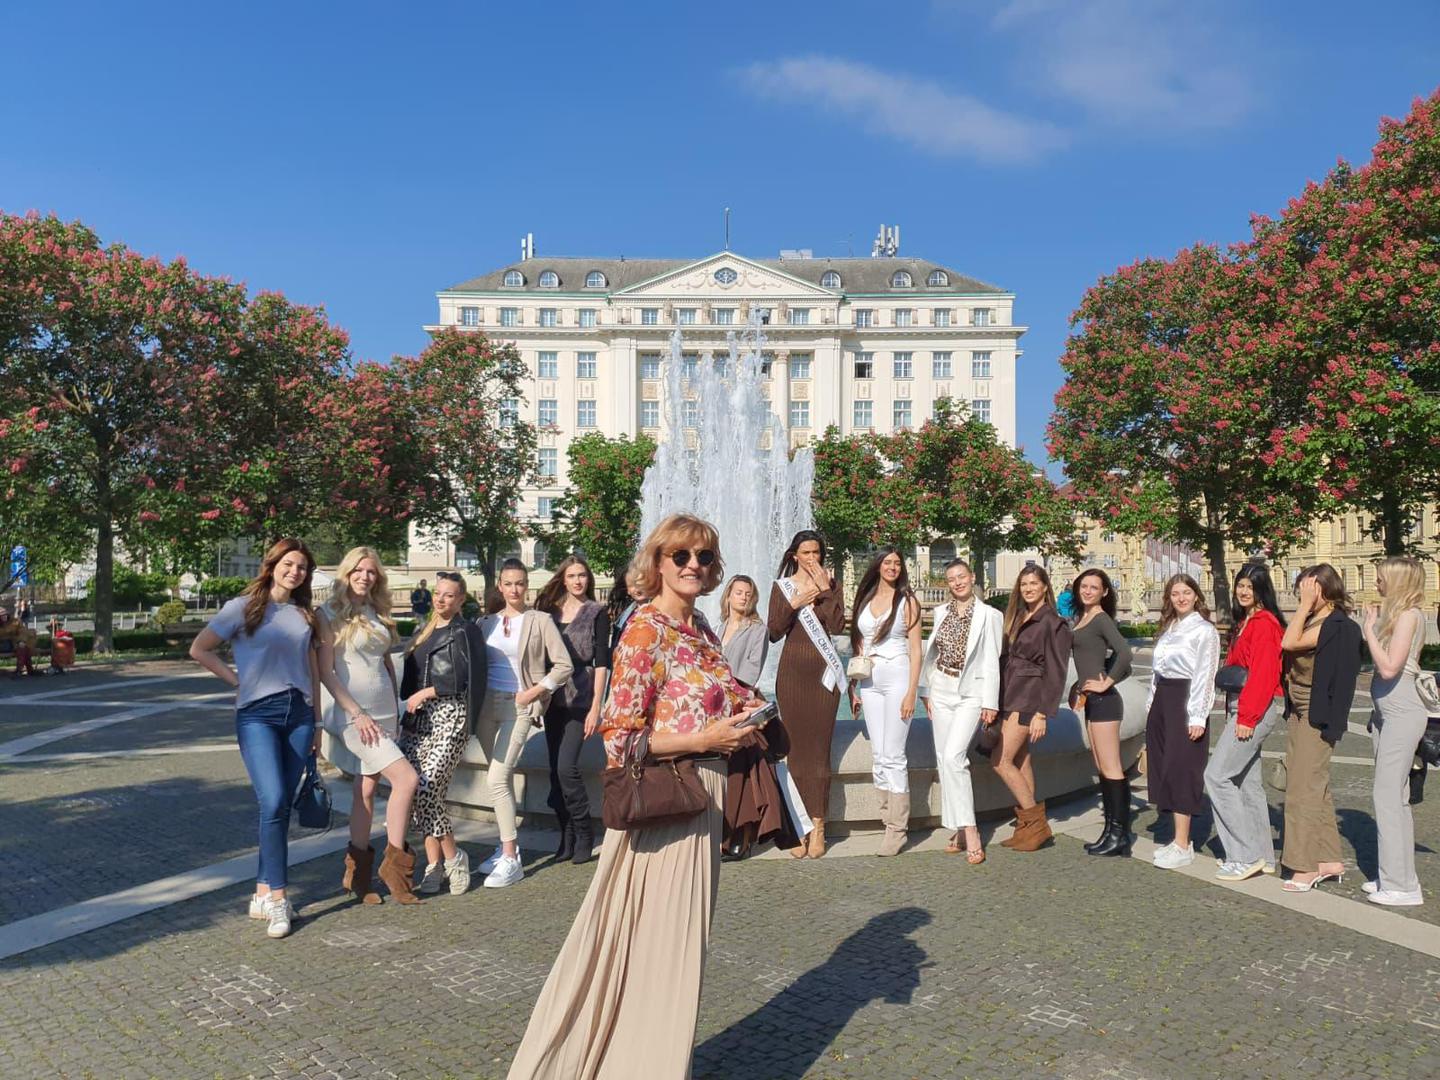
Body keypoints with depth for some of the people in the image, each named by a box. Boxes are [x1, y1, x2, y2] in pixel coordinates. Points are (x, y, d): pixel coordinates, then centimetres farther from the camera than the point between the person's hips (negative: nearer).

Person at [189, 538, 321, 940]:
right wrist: (236, 679, -2)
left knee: (282, 806, 5)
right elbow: (199, 649, 2)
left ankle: (264, 892, 16)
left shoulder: (304, 615, 14)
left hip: (298, 713, 4)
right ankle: (277, 898, -9)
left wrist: (316, 723, 16)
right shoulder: (243, 607, 2)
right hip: (257, 713, -4)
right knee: (273, 802, -15)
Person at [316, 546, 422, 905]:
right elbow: (326, 672, -9)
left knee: (367, 788, 8)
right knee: (407, 778, -15)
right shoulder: (330, 614, -5)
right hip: (352, 713, -6)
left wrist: (396, 711, 14)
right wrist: (357, 713, -14)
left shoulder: (378, 615, 13)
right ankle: (395, 861, -1)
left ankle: (356, 873, 18)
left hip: (384, 713, 6)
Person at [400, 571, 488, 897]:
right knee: (414, 791, -3)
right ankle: (434, 863, 8)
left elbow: (468, 678, -9)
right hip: (417, 719, 6)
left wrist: (427, 692, -8)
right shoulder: (423, 632, 21)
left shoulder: (467, 632, 1)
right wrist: (409, 700, 10)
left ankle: (452, 857, 2)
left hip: (450, 717, -6)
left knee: (426, 791, -16)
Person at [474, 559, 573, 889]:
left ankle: (511, 859, -7)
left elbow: (564, 665, -4)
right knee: (500, 778, 11)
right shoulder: (487, 622, 10)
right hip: (487, 704, 5)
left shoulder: (540, 621, -1)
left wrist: (534, 692, -9)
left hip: (518, 707, -5)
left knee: (497, 778, -13)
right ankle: (507, 845, 24)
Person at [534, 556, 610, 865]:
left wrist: (596, 707, -10)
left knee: (567, 766, -14)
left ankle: (584, 832, 4)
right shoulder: (550, 611, 11)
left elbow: (601, 662, -5)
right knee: (555, 770, 6)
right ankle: (567, 835, 17)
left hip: (580, 699, -5)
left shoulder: (597, 613, -1)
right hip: (553, 699, 5)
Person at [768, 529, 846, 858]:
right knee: (796, 748, -1)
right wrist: (794, 604, -10)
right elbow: (773, 633, 0)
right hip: (792, 672, 0)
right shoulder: (781, 586, 8)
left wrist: (825, 590, -10)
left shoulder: (831, 586, 8)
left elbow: (837, 625, -7)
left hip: (823, 672, 0)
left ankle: (818, 826, 1)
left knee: (819, 747, -2)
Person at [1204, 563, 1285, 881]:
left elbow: (1263, 674, -19)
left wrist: (1247, 718, -20)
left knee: (1217, 775, -11)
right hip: (1242, 708, 10)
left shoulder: (1264, 623, -13)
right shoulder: (1245, 622, 18)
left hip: (1257, 709, -10)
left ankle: (1246, 856, -5)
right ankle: (1262, 856, 22)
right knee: (1246, 781, 13)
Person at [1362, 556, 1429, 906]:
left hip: (1402, 714, -10)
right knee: (1394, 798, 14)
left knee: (1388, 797, -7)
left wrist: (1370, 628, -13)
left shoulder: (1408, 615, -13)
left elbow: (1389, 667, -21)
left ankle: (1401, 886, 0)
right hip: (1386, 712, 10)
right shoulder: (1393, 614, 15)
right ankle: (1393, 877, 22)